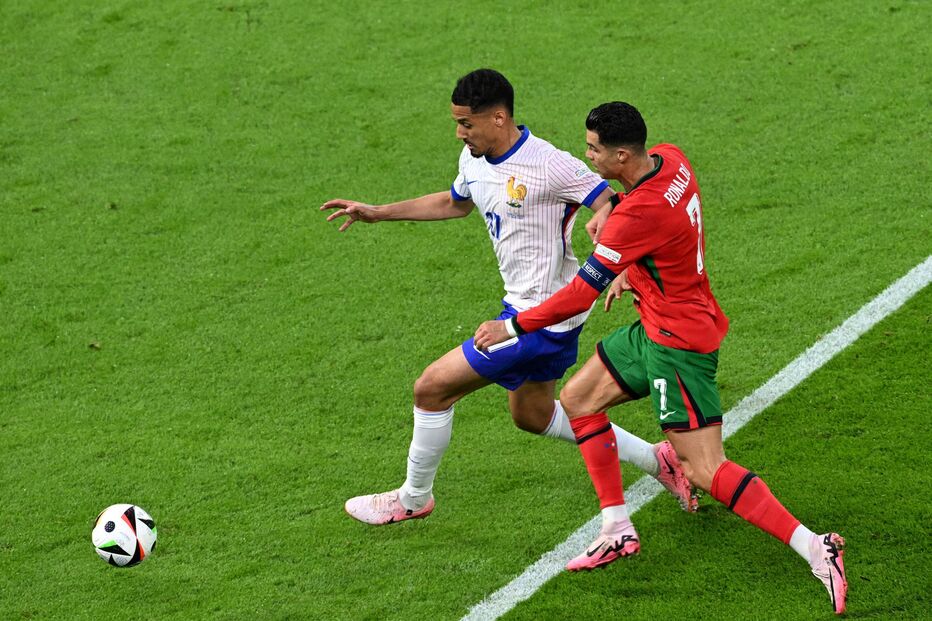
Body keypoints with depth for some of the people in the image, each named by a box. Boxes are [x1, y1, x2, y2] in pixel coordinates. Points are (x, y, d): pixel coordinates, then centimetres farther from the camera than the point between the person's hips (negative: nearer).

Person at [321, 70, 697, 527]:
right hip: (528, 306, 10)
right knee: (532, 416, 23)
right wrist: (377, 213, 22)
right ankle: (656, 460, 30)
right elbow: (454, 203, 24)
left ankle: (413, 499, 17)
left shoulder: (549, 166, -24)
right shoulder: (475, 159, 3)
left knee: (432, 388, -5)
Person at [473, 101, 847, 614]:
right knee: (577, 400, 16)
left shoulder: (639, 213, -28)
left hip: (678, 344, -10)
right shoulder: (669, 159, -3)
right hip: (656, 326, 10)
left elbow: (580, 294, -22)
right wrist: (632, 271, 8)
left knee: (706, 471, -12)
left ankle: (814, 549, -11)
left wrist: (511, 327, -11)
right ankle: (618, 530, 19)